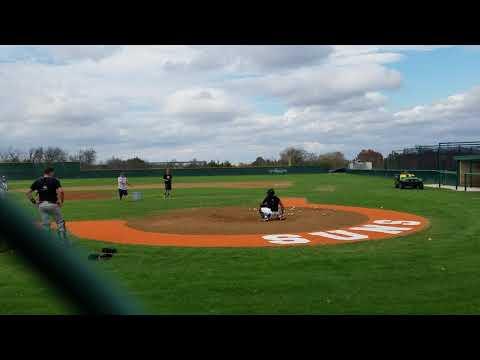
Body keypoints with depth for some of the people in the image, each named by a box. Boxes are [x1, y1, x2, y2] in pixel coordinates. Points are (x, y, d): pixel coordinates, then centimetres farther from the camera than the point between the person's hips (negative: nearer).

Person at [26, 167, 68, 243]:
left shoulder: (37, 181, 10)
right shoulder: (54, 180, -3)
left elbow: (28, 193, 8)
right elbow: (60, 191, -18)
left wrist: (34, 201, 11)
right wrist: (60, 201, -8)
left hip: (41, 205, 4)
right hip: (52, 204, -4)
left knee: (45, 224, 10)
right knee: (60, 223, 8)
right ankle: (65, 242, 8)